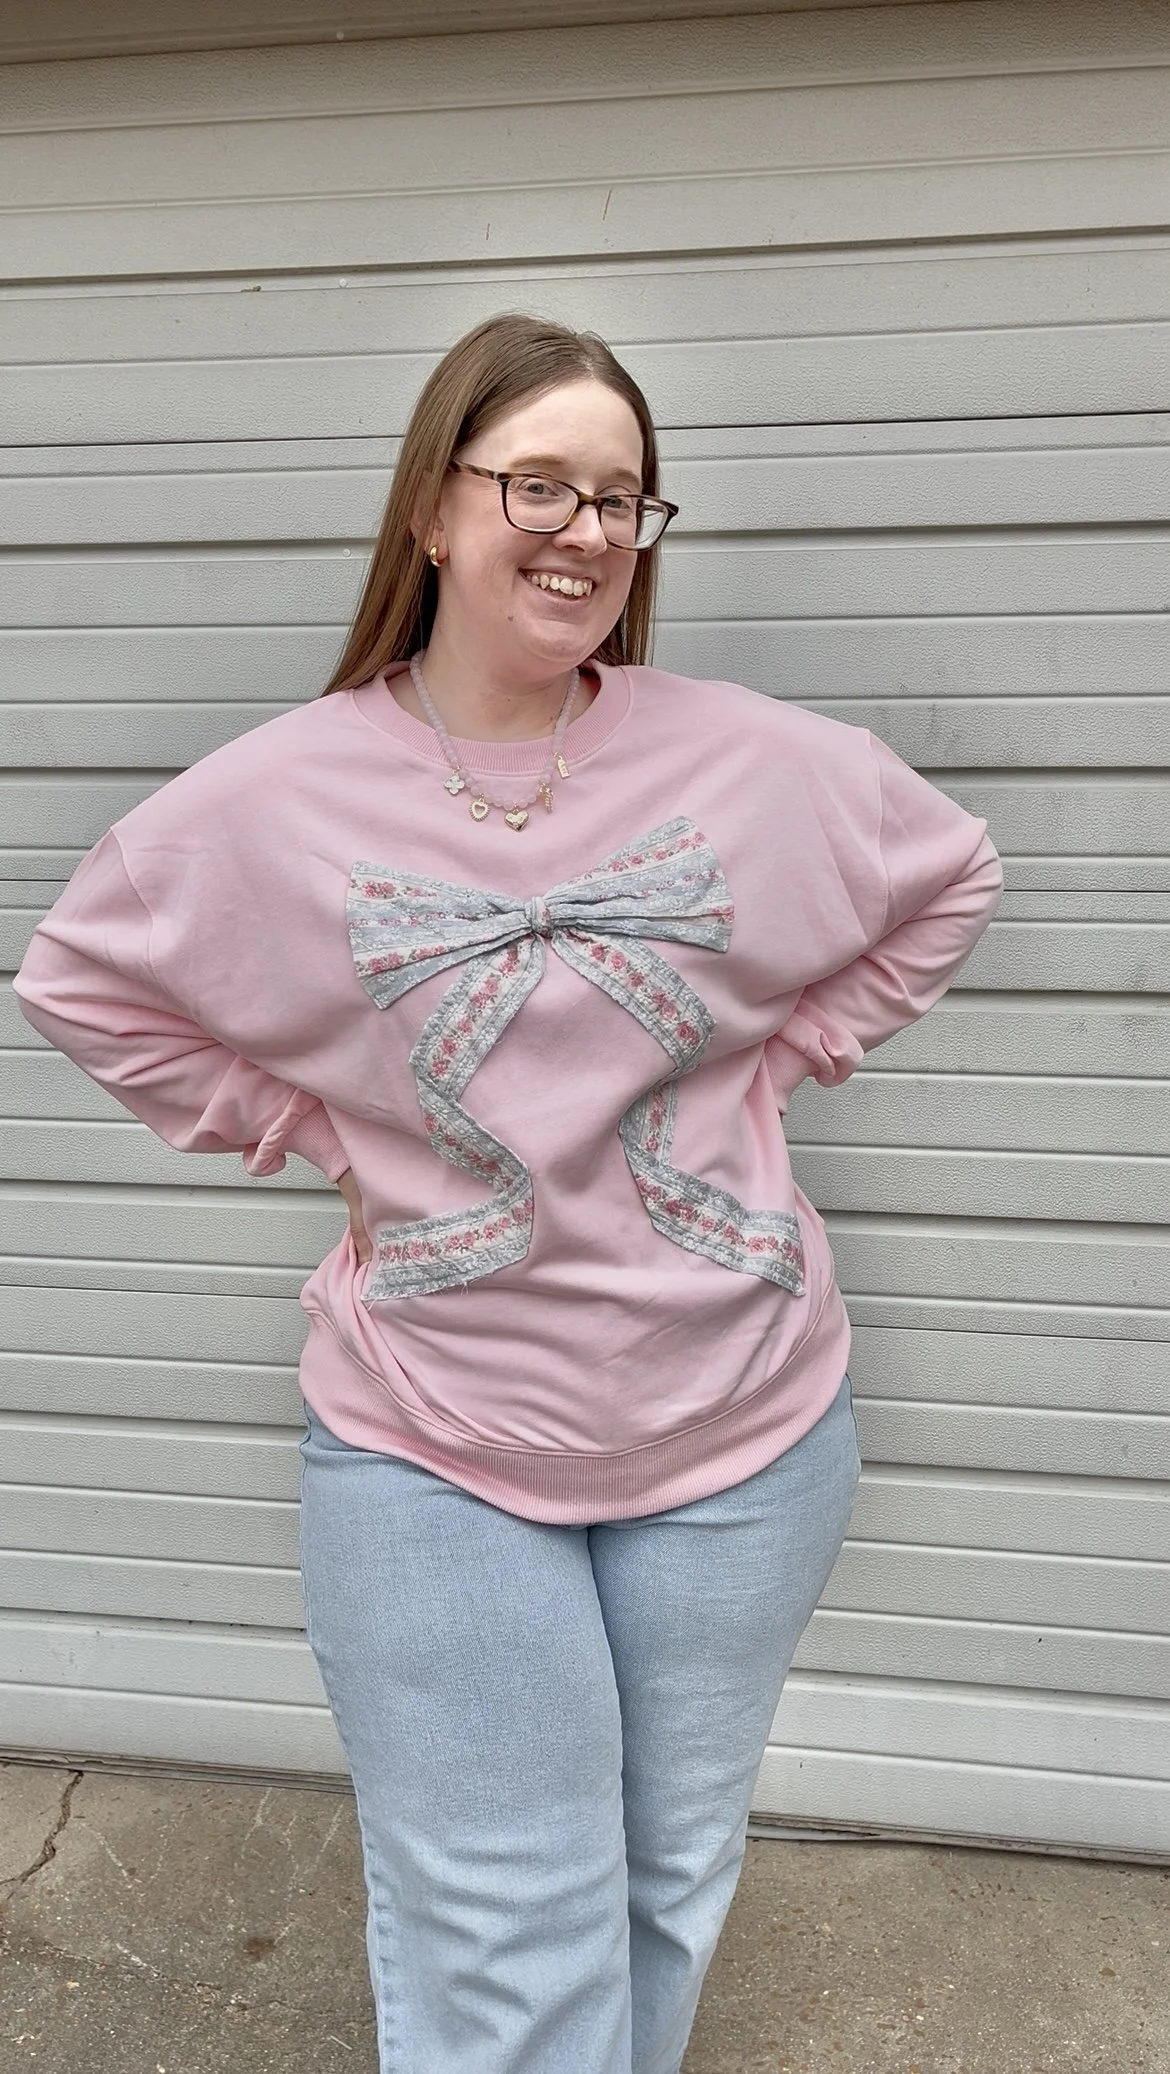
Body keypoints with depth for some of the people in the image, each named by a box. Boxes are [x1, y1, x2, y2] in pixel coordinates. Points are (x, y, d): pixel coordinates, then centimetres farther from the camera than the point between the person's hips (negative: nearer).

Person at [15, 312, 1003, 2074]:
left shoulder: (754, 762, -6)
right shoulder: (277, 798, -9)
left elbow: (947, 882, 10)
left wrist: (777, 1060, 1)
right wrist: (306, 1131, -3)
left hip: (746, 1427, 2)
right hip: (432, 1460, -1)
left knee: (676, 1881, 23)